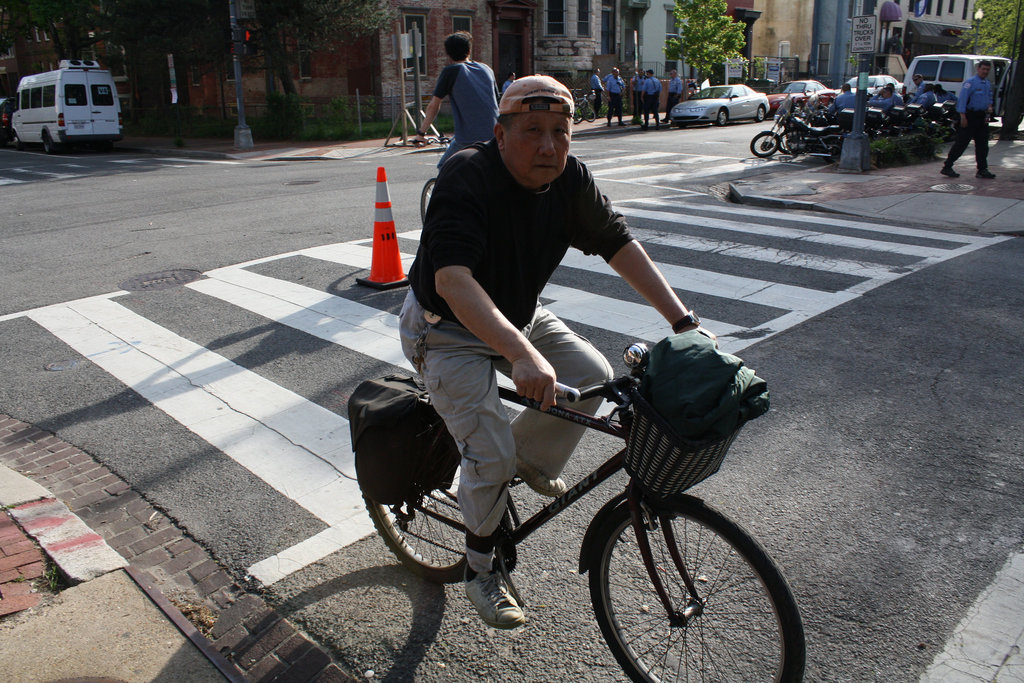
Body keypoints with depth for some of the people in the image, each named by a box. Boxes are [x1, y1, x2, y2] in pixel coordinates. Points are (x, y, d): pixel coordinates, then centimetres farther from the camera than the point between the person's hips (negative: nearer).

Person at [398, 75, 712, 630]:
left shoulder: (571, 179, -11)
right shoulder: (468, 178, -30)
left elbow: (619, 244, -5)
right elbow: (451, 277, -42)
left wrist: (682, 320, -12)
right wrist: (521, 355, -56)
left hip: (521, 315, 6)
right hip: (448, 330, -6)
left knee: (593, 376, -9)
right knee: (492, 457, -15)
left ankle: (533, 459, 19)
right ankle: (479, 571, 11)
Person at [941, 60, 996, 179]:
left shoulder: (988, 84, 15)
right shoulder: (970, 82, -10)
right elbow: (962, 99, -15)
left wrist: (989, 106, 6)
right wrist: (963, 116, -21)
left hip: (982, 117, 8)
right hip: (970, 116, -8)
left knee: (982, 144, 8)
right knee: (961, 143, -7)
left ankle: (982, 170, 13)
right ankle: (947, 167, -1)